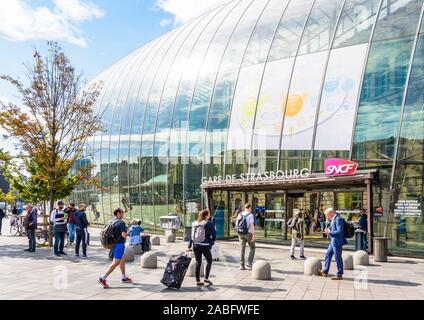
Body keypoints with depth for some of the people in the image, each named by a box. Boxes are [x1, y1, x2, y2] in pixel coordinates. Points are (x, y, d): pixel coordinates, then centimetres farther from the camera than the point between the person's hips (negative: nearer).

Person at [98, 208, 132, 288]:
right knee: (115, 263, -4)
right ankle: (103, 278, -7)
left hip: (114, 244, 9)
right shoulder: (121, 222, -18)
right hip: (119, 244, -9)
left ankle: (124, 278, 31)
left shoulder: (111, 222, 6)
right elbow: (124, 235, -25)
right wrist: (127, 234, -5)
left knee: (122, 260, 21)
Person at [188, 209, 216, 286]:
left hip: (195, 245, 5)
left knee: (198, 263, 11)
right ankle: (206, 278, 8)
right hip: (205, 246, -5)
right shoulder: (209, 223, -8)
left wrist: (189, 246, 11)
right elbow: (214, 234, -7)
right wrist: (211, 242, 10)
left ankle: (197, 281, 15)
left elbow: (192, 235, 8)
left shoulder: (194, 223, 7)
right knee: (209, 261, 14)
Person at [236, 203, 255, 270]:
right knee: (252, 247, 13)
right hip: (248, 233, -5)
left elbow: (237, 224, 13)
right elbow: (252, 226, -16)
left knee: (242, 249, 8)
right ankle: (249, 262, 3)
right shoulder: (250, 215, -9)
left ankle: (242, 266, 7)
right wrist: (253, 235, -15)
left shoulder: (240, 214, 7)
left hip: (241, 234, 5)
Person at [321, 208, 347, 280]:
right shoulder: (334, 219, 12)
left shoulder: (338, 219, -19)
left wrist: (330, 232, -18)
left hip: (337, 242, -11)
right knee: (328, 254, 18)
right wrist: (329, 230, 6)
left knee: (338, 258, 0)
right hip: (333, 241, 11)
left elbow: (340, 231, -24)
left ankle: (339, 275, 12)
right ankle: (325, 272, 29)